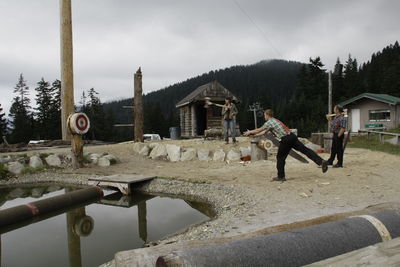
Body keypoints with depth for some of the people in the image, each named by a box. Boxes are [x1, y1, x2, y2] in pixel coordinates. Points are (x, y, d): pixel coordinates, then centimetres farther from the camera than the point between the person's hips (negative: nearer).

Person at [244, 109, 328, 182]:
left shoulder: (269, 122, -1)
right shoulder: (275, 120, 25)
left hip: (286, 140, -8)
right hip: (292, 136, 8)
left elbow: (258, 130, 4)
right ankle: (321, 161, -5)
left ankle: (281, 177, 12)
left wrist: (249, 132, 19)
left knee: (280, 158, 6)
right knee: (305, 150, 5)